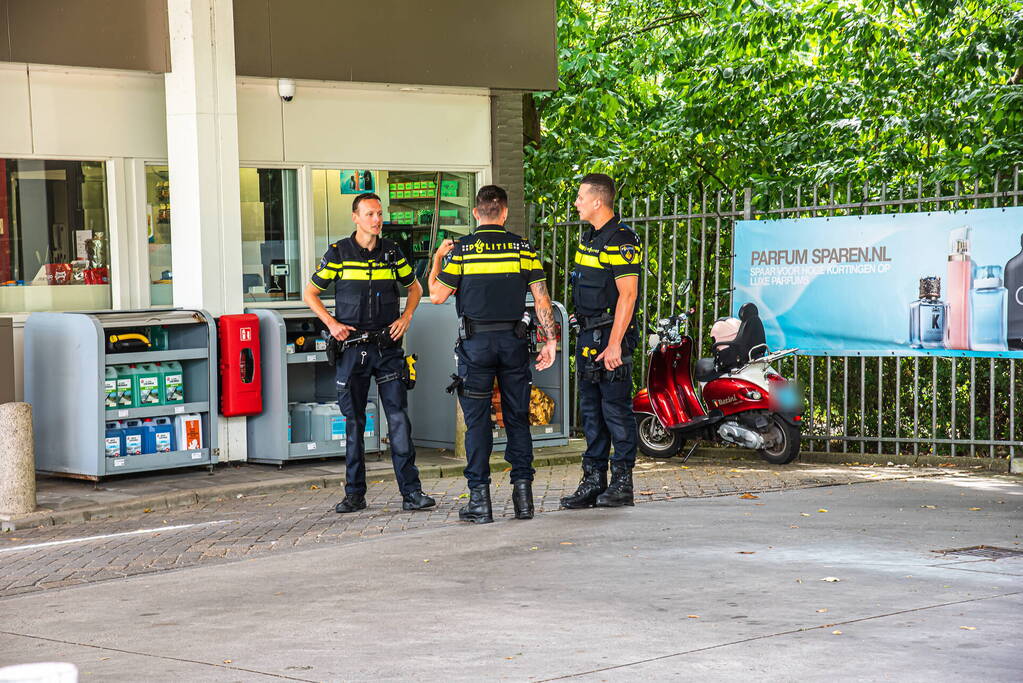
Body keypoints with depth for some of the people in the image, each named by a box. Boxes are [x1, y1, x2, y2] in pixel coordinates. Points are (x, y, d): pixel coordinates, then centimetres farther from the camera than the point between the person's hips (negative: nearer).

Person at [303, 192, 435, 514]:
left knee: (399, 418, -5)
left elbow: (415, 287, 20)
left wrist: (406, 318, 4)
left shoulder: (392, 252, 6)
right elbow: (310, 294, 8)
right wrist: (332, 323, -5)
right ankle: (354, 493, 12)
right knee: (354, 420, 5)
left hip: (388, 345, 1)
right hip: (352, 347, -1)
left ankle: (411, 491, -5)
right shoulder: (338, 253, 0)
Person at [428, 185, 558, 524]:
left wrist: (436, 260, 15)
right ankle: (523, 494, 6)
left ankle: (480, 499, 0)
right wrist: (551, 340, 7)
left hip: (476, 343, -2)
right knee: (517, 417, 9)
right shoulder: (523, 248, 2)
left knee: (477, 420, 2)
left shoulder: (461, 249, -4)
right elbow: (542, 299, 0)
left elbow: (437, 295, -1)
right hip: (513, 341, 2)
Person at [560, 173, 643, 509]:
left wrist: (614, 345, -22)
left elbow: (627, 295, -19)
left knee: (616, 409, -5)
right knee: (590, 409, 11)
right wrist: (586, 338, 20)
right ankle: (594, 481, 17)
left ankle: (622, 484, 0)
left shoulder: (621, 241, -14)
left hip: (611, 335, -10)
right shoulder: (589, 238, 15)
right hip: (588, 334, 10)